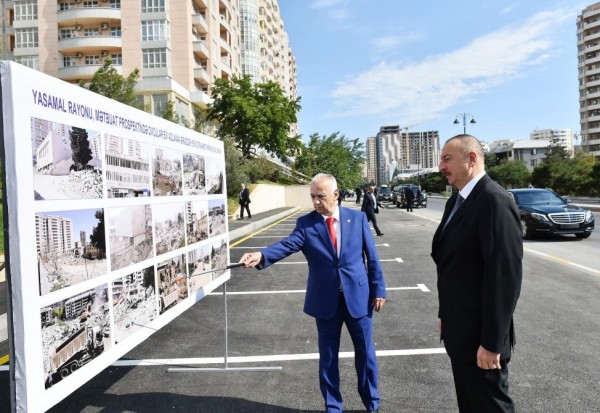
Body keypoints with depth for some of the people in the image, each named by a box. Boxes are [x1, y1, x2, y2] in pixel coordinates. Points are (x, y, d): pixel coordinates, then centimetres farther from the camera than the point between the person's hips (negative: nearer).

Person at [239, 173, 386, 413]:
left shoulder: (357, 218, -2)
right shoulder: (305, 223, -5)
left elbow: (371, 257, 1)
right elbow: (287, 245, -22)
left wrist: (378, 290, 1)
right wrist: (261, 256, -40)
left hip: (358, 296, 1)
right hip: (326, 301, 0)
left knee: (365, 352, 15)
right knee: (328, 357, 13)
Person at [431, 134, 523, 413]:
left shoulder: (494, 201, -20)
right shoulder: (457, 201, 10)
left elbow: (505, 275, -24)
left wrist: (492, 342, -22)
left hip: (480, 334, -9)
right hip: (460, 328, 9)